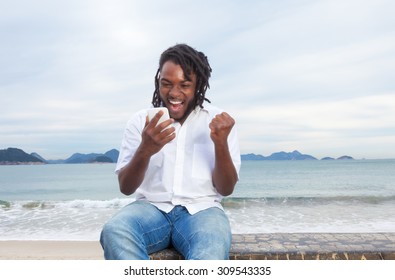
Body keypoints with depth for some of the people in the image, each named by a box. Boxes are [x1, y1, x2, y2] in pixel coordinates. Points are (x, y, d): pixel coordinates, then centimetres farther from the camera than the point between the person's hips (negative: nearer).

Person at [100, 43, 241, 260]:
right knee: (114, 232, -32)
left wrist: (221, 143, -15)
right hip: (151, 207, 1)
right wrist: (145, 150, -20)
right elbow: (125, 188, 0)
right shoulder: (140, 120, 6)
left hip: (201, 209, 0)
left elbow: (226, 189, 2)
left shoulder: (217, 121, 5)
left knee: (211, 251, -35)